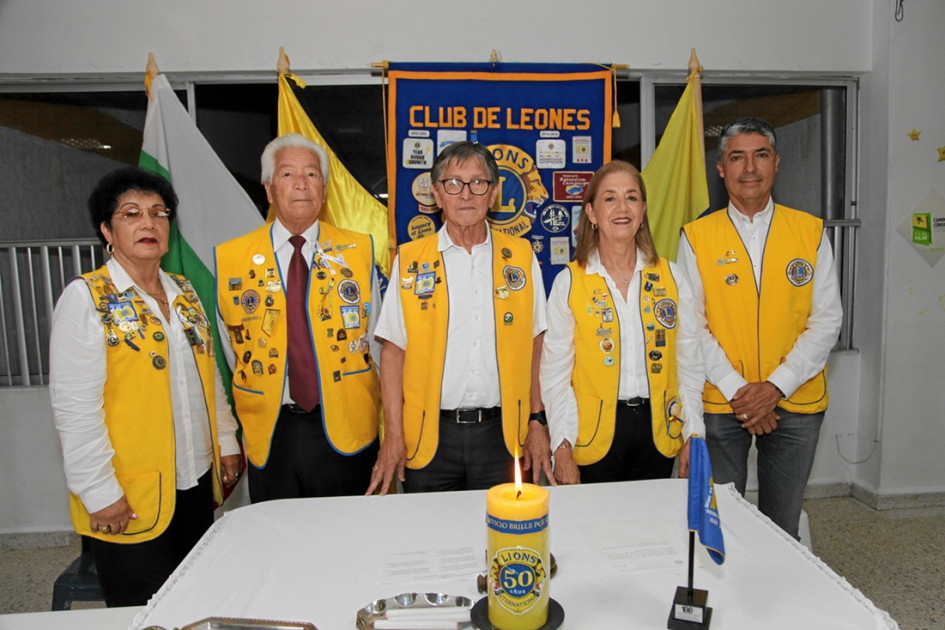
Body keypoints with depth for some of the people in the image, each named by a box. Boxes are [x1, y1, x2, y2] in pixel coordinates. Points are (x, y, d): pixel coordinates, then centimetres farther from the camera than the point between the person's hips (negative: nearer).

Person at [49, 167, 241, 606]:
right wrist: (99, 491, -15)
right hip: (128, 502, -6)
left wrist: (226, 441, 12)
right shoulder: (86, 298, -10)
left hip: (196, 482, 6)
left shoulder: (184, 293, 10)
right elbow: (74, 406, -14)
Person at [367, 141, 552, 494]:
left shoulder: (521, 257, 4)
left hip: (502, 433, 1)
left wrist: (537, 422, 2)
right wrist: (393, 435, -5)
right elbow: (393, 350, 0)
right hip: (430, 436, 0)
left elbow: (534, 347, 6)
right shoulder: (410, 261, 1)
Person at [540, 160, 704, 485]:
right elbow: (555, 373, -3)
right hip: (595, 435, -2)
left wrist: (693, 434, 4)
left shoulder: (670, 276, 3)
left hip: (657, 432, 3)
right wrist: (563, 449, -8)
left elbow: (689, 363, 8)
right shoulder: (569, 282, -4)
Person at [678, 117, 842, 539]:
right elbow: (691, 326, -5)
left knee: (783, 528, 13)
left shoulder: (810, 232, 3)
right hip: (720, 404, -1)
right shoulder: (696, 237, -1)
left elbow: (826, 320, -1)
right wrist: (737, 391, -12)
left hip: (796, 403, 2)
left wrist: (775, 387, -11)